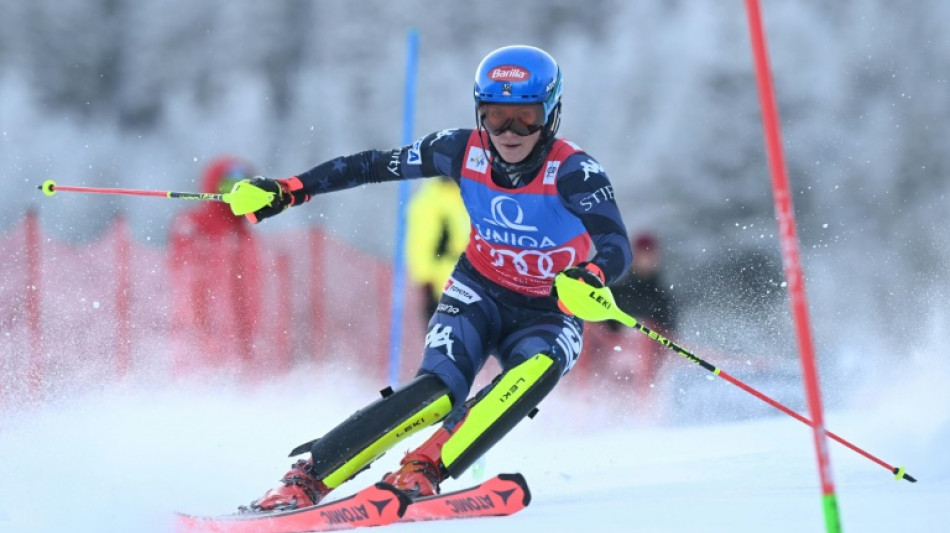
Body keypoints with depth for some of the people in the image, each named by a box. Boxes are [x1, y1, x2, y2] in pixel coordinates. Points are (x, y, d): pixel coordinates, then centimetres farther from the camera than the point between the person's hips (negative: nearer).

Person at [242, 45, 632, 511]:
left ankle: (422, 471, -37)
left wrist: (592, 276, -54)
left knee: (536, 371, -36)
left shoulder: (574, 172, -22)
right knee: (438, 389, -27)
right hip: (478, 295, 1)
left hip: (548, 315, -1)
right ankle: (304, 481, -27)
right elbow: (374, 165, -1)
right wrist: (290, 190, -7)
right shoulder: (464, 151, -12)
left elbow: (618, 249, -31)